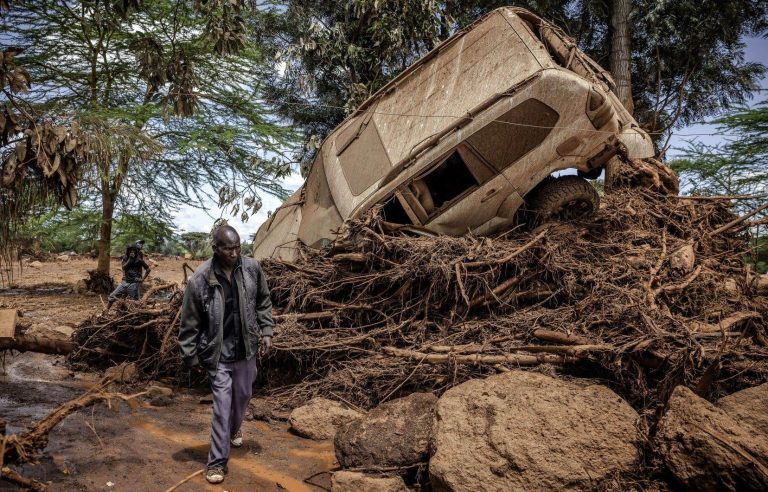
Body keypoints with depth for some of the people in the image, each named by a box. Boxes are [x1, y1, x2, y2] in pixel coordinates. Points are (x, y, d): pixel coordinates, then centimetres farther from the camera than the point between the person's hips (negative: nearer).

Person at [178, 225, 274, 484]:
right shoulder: (199, 279, -19)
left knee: (243, 397, 21)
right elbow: (190, 323, -9)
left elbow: (263, 302, 6)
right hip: (218, 354, -4)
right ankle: (217, 461, 13)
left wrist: (266, 331, -1)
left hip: (246, 350, 4)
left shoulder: (252, 268, -10)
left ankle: (234, 429, 52)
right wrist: (190, 356, -4)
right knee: (222, 407, -2)